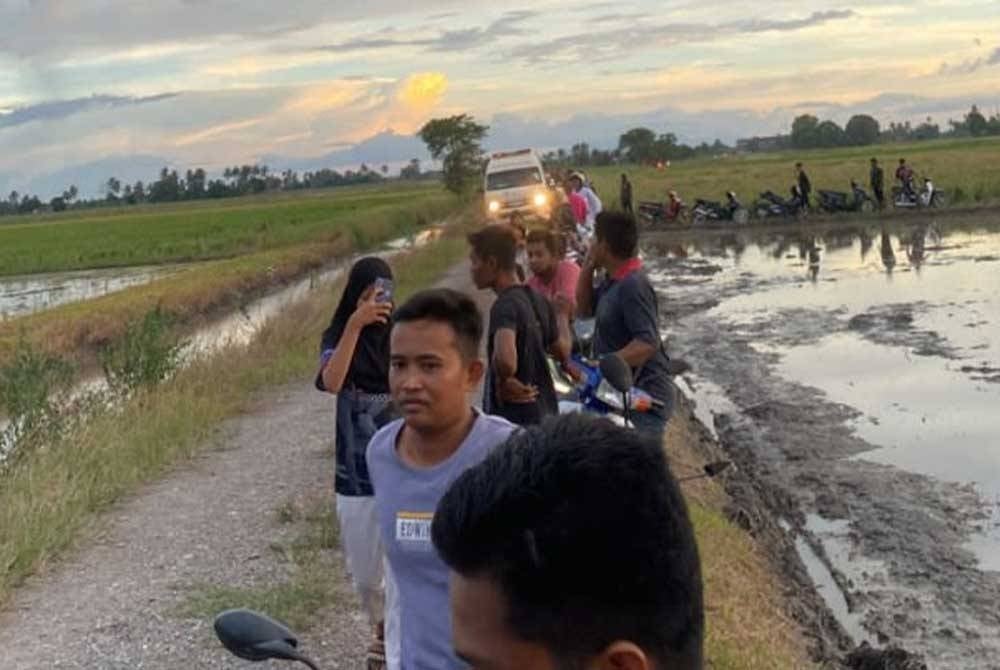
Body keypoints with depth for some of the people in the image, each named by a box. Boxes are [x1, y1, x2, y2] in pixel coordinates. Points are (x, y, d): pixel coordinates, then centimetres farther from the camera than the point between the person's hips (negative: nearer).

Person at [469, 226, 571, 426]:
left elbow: (505, 358, -41)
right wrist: (563, 317, 36)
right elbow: (563, 352, 18)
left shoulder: (505, 306, -22)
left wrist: (504, 381, -21)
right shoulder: (537, 300, 5)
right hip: (545, 415, 9)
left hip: (514, 418, -9)